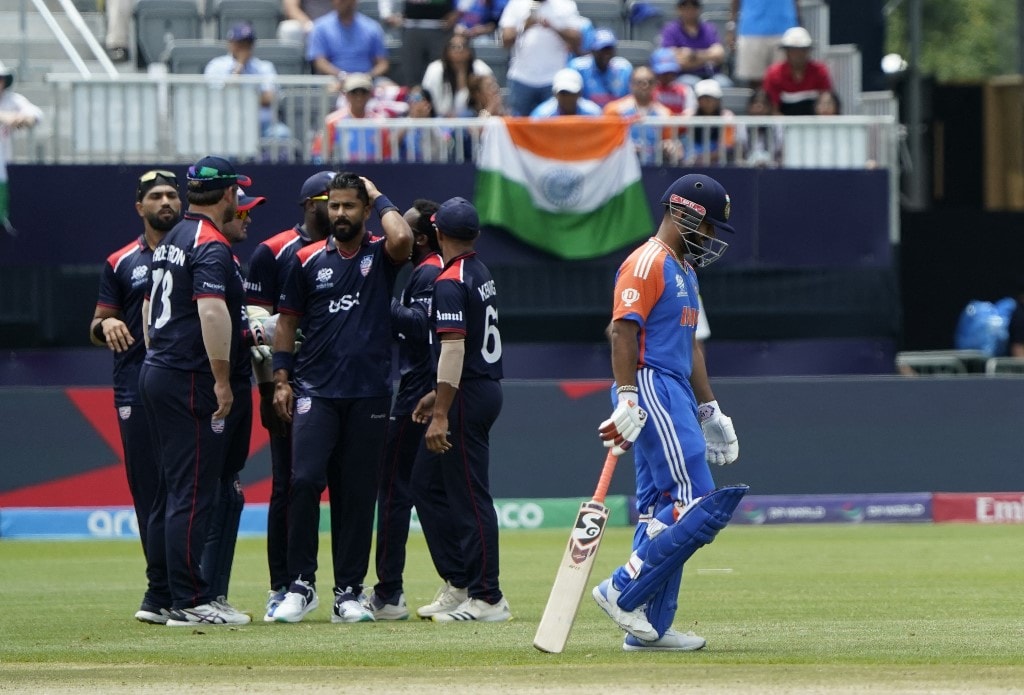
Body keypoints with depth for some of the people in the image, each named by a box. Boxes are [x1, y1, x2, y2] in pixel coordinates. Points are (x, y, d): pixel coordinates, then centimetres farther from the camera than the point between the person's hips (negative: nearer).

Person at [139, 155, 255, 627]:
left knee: (172, 487, 15)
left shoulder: (170, 242, 17)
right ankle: (190, 602, -8)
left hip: (156, 375, 10)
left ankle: (160, 590, 17)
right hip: (193, 382, -10)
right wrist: (222, 379, -24)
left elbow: (149, 308, 24)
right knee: (195, 490, -8)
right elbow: (212, 310, -26)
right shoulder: (212, 246, -14)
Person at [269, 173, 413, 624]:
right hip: (316, 391, 0)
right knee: (305, 481, -14)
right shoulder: (309, 260, 8)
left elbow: (402, 239, -19)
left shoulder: (381, 256, 5)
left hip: (369, 394, 0)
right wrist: (281, 380, 3)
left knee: (359, 494, 3)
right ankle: (301, 584, -6)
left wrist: (379, 199, -3)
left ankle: (348, 592, 8)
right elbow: (287, 320, 11)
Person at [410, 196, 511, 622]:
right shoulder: (482, 276, 15)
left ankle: (486, 599, -4)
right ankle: (459, 584, 17)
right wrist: (438, 395, 26)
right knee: (427, 484, 16)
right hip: (485, 389, 10)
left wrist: (442, 414, -24)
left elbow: (454, 348, -23)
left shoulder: (450, 283, -15)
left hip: (468, 396, -10)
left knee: (470, 497, -6)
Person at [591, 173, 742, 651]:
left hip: (677, 397, 10)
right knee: (696, 505, -15)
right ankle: (622, 591, -12)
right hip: (651, 389, -10)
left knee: (664, 513, 8)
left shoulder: (683, 269, 22)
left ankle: (650, 627, 9)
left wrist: (708, 409, 25)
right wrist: (627, 401, -27)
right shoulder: (646, 264, -10)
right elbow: (623, 331, -19)